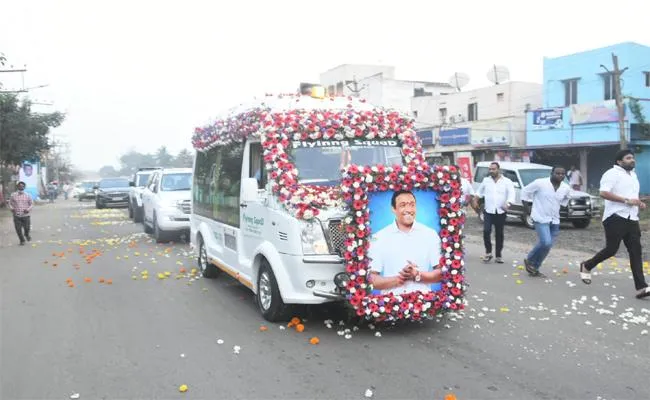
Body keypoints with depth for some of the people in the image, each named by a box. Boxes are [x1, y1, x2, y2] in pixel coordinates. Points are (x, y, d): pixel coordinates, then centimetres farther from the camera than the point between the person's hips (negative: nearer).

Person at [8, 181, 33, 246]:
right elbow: (10, 203, 11)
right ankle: (22, 240, 24)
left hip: (26, 215, 0)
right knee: (18, 229, 2)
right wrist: (11, 208, -9)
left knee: (27, 228, 0)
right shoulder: (13, 195, 2)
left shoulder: (27, 195, 2)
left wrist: (28, 209, -11)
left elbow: (31, 204, 8)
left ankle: (26, 234, 36)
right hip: (17, 216, 0)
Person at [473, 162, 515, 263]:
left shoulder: (507, 182, -1)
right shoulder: (486, 180, 8)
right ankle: (488, 252, 1)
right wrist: (475, 201, 12)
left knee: (499, 234, 6)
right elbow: (479, 192, 22)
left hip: (501, 212, -1)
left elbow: (511, 195, -11)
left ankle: (498, 255, 16)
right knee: (486, 231, -14)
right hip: (488, 211, 1)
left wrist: (508, 204, -29)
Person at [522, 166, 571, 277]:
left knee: (547, 246, 5)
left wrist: (559, 207, 14)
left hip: (555, 220, 6)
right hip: (541, 218, -6)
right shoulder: (540, 183, -14)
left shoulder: (566, 188, 1)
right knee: (546, 243, -19)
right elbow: (525, 192, -3)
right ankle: (529, 260, 6)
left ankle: (534, 268, 21)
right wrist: (527, 209, -3)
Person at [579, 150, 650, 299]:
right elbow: (604, 193, -20)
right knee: (611, 249, -4)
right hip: (615, 218, -8)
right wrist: (627, 200, -21)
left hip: (632, 219, 8)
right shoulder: (612, 173, -8)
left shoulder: (633, 175, 21)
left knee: (636, 252, -1)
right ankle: (586, 266, 21)